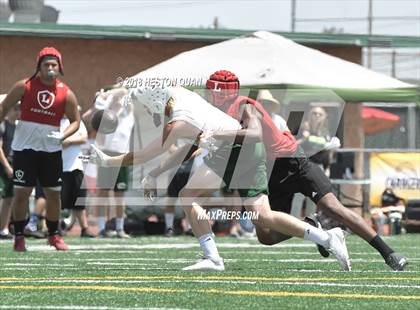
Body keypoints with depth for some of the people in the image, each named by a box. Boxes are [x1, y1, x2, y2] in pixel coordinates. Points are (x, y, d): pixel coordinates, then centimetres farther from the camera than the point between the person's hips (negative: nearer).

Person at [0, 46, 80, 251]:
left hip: (51, 148, 2)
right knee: (22, 192, -4)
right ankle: (18, 236, 6)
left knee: (54, 194, 5)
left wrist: (62, 135, -11)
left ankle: (53, 235, 21)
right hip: (25, 147, -2)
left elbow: (75, 120, 7)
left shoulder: (66, 94, 0)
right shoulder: (24, 86, -3)